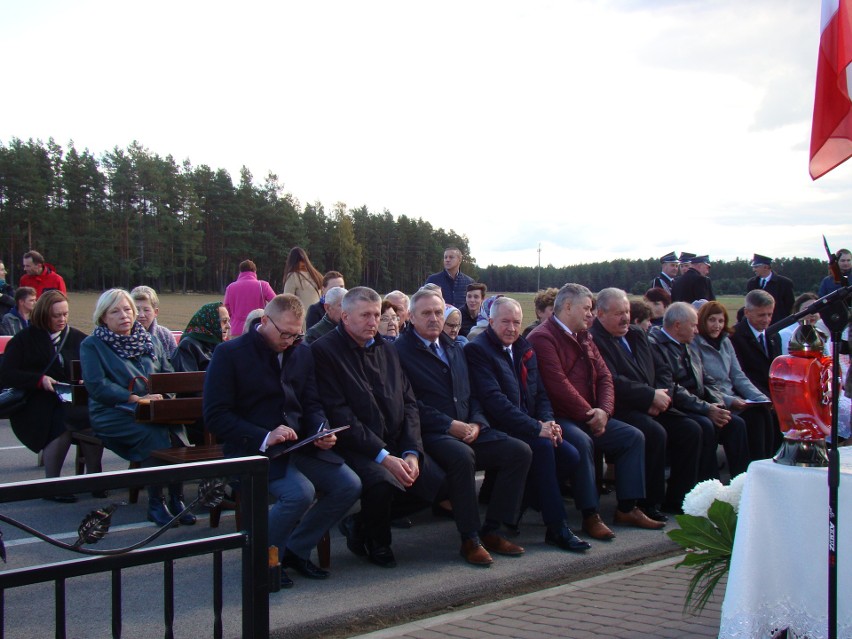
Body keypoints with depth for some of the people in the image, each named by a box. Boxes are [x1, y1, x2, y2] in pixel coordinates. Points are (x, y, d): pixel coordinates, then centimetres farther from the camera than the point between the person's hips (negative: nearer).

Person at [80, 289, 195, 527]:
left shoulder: (151, 340, 19)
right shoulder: (91, 345, 4)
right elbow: (97, 386, -9)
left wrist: (161, 395, -8)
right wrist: (136, 398, -17)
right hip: (112, 414, -4)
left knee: (175, 430, -30)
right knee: (155, 433, -33)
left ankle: (177, 499, -21)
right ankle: (156, 503, -22)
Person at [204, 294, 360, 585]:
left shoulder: (302, 353, 12)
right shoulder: (229, 354, -7)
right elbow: (215, 416, -12)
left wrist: (321, 431, -8)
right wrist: (264, 437, -24)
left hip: (300, 446, 7)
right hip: (253, 450, -6)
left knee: (349, 485, -13)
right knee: (300, 493, -31)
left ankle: (296, 550, 8)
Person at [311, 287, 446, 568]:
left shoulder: (387, 350, 16)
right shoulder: (324, 351, -6)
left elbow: (409, 403, 11)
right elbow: (339, 415, -14)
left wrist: (411, 453, -6)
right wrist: (383, 456, -20)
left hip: (396, 446, 7)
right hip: (354, 447, -7)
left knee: (441, 483, -12)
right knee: (383, 482, -35)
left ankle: (361, 523, 9)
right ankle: (377, 543, 0)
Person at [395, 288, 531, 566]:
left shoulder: (454, 348, 22)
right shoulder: (400, 351, -2)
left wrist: (477, 423, -1)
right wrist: (450, 425, -16)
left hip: (469, 430, 7)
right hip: (430, 434, -7)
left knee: (520, 451, -12)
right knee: (462, 455, -38)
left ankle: (491, 531, -5)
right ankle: (470, 539, -22)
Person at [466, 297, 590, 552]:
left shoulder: (524, 349, 18)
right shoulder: (477, 350, -8)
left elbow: (540, 393, 18)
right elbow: (493, 399, -18)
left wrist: (548, 421, -5)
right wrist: (536, 428, -22)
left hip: (530, 428, 8)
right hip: (500, 431, -7)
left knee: (570, 456, -15)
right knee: (543, 448, -31)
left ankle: (518, 499, 6)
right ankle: (557, 528, -25)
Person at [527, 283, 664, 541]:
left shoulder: (584, 337, 19)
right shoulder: (542, 338, -10)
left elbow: (604, 376, 12)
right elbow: (558, 385, -20)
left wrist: (604, 410, -7)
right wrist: (588, 415, -16)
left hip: (590, 417, 9)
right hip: (558, 418, -9)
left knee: (633, 436, -1)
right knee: (581, 442, -36)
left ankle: (627, 509, 2)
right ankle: (590, 516, -27)